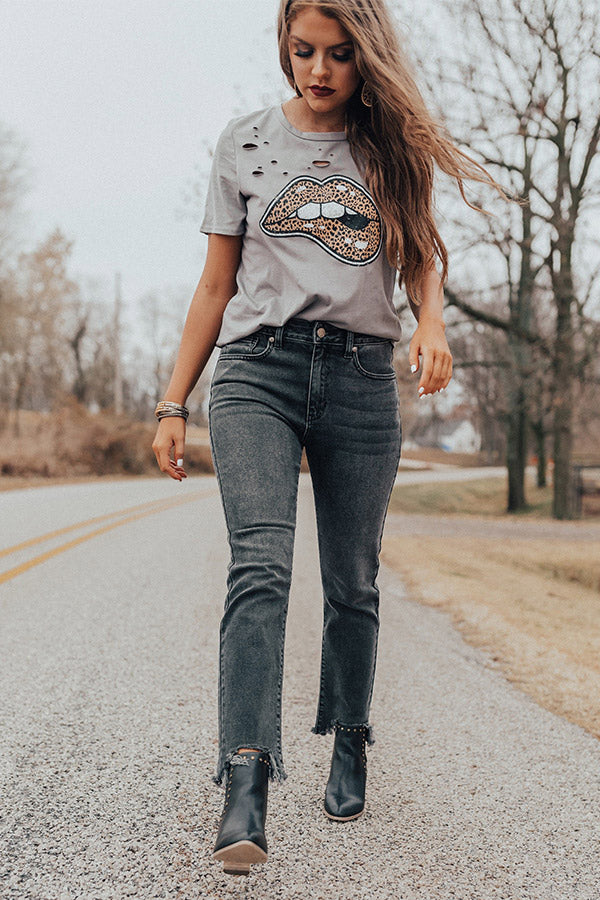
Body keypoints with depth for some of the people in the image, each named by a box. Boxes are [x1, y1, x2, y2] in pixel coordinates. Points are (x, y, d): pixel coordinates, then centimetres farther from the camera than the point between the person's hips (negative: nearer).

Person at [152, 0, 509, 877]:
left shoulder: (393, 146, 12)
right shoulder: (245, 143, 10)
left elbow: (421, 254, 16)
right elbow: (216, 286, 12)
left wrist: (431, 322, -8)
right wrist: (173, 404, 8)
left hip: (363, 378, 1)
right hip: (259, 368, -1)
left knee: (353, 584, 6)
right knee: (259, 567, -18)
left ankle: (349, 748, 27)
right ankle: (246, 788, -22)